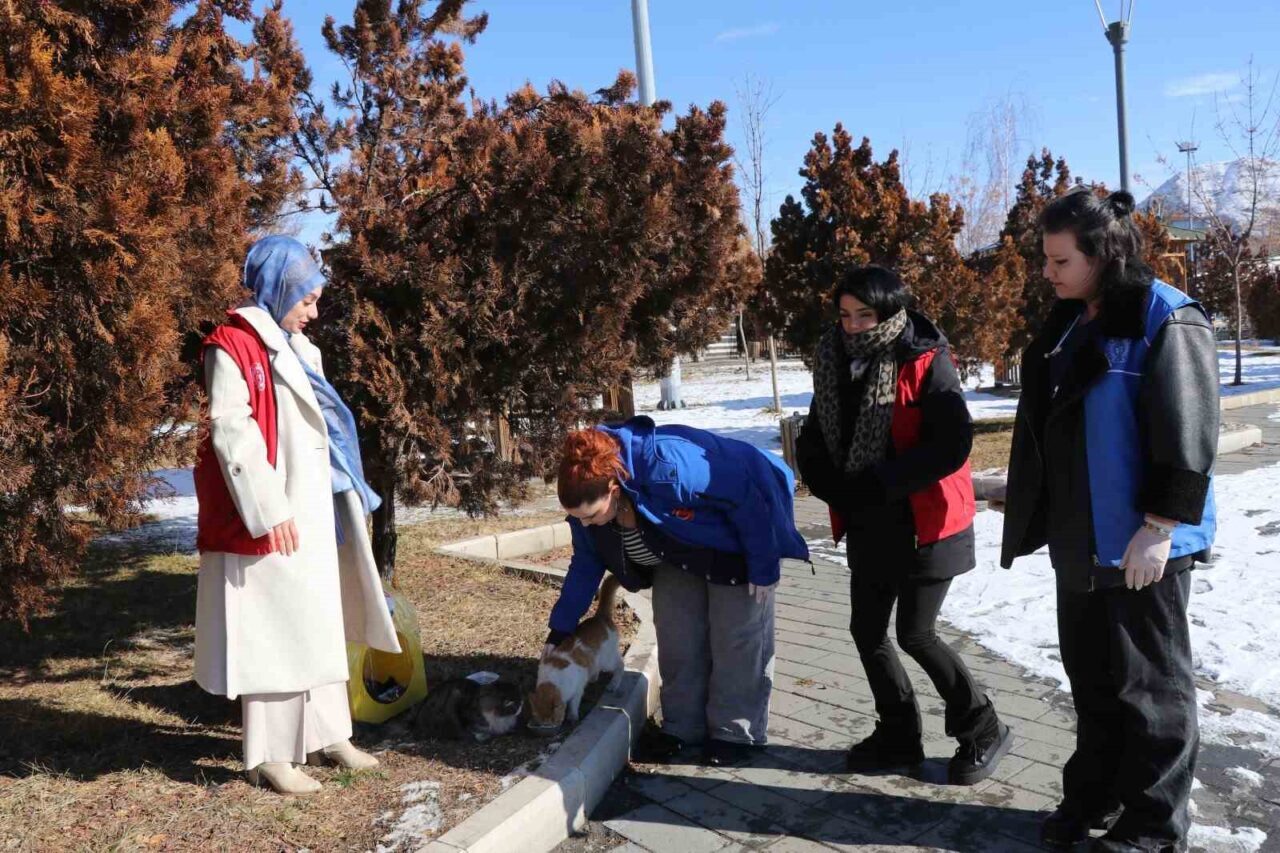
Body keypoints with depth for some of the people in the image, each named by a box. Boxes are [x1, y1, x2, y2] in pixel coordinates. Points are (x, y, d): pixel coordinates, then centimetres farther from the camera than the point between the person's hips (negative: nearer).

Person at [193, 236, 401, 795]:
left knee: (319, 624, 13)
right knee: (273, 631, -2)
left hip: (313, 513, 9)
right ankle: (268, 755, 8)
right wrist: (269, 510, -22)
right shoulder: (233, 347, -10)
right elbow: (231, 433, -17)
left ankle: (324, 735, 23)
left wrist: (347, 495, 18)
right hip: (272, 519, -9)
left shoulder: (296, 348, 16)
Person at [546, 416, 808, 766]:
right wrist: (561, 627, 0)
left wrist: (763, 566, -26)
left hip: (735, 547, -6)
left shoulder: (668, 468, -44)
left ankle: (735, 731, 13)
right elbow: (586, 563, -1)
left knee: (736, 641, -1)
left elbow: (754, 485, -35)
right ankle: (683, 725, 20)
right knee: (677, 641, 5)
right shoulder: (588, 494, -20)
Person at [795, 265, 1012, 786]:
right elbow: (814, 438, 9)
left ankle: (982, 731, 19)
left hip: (925, 523, -6)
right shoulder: (834, 363, 4)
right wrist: (832, 485, -11)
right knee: (867, 631, 10)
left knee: (915, 634, -3)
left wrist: (877, 484, -23)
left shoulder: (926, 362, -14)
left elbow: (951, 445, -21)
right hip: (869, 527, 7)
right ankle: (898, 736, 29)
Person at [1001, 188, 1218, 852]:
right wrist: (1039, 517, 17)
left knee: (1149, 682, 5)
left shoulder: (1168, 321, -14)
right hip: (1080, 540, 8)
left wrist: (1159, 528, -20)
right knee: (1089, 674, 17)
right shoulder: (1069, 323, 11)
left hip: (1138, 542, -8)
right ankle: (1093, 795, 32)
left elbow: (1188, 437, -18)